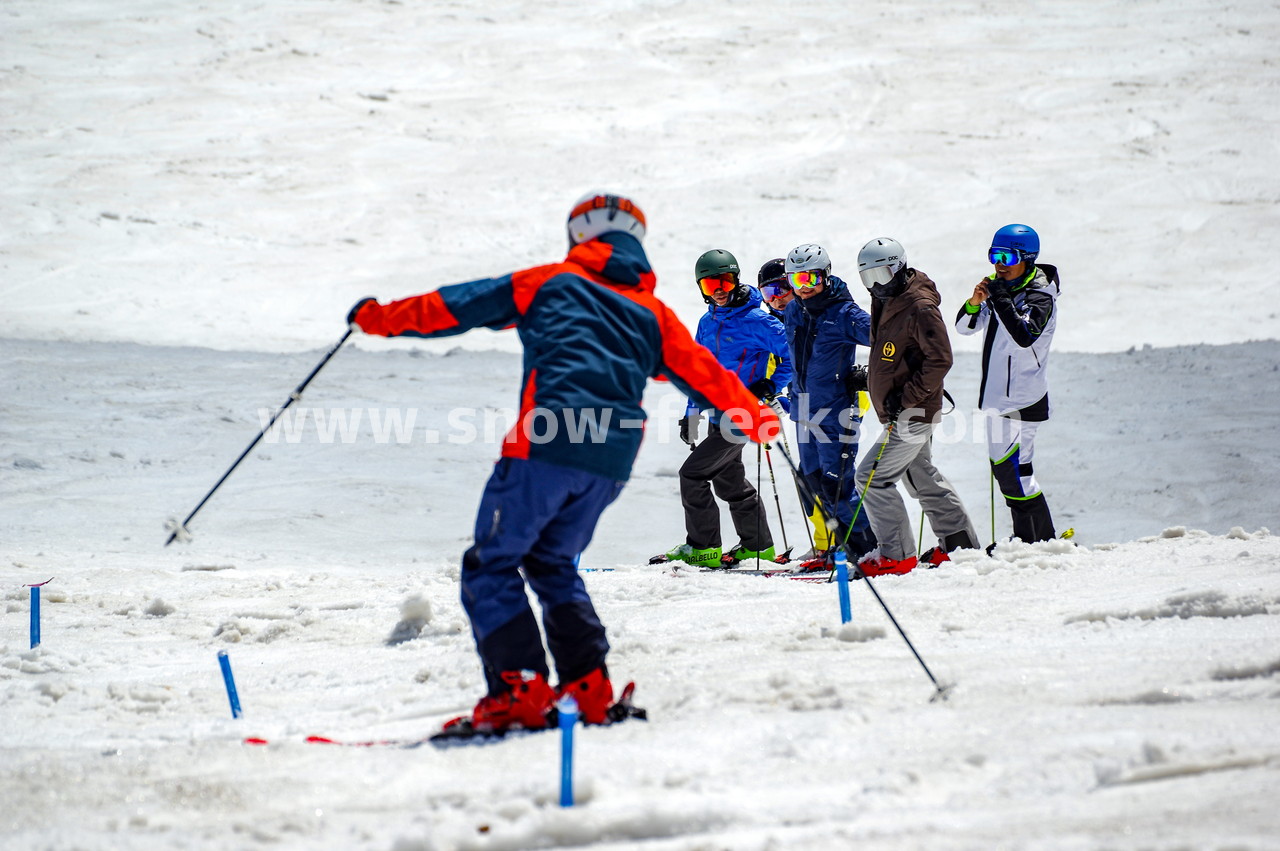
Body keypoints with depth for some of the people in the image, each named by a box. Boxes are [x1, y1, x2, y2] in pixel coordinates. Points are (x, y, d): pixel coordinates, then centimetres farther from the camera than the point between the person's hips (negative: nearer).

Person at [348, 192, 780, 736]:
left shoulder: (552, 283, 11)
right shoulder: (654, 315, 19)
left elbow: (459, 305, 11)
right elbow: (704, 373, 25)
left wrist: (383, 318, 20)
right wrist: (756, 418, 41)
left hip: (545, 447, -5)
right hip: (609, 465, 5)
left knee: (491, 566, 1)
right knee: (552, 564, 23)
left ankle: (520, 691, -12)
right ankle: (588, 687, 11)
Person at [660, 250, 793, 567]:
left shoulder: (756, 322, -14)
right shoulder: (707, 323, 10)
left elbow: (791, 357, -12)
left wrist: (769, 388, -21)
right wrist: (691, 412, 16)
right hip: (719, 416, 9)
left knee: (692, 474, -12)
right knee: (729, 481, 19)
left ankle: (702, 547, -5)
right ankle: (758, 545, 33)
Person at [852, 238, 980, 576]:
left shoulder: (920, 307, -18)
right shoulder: (886, 301, 10)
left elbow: (939, 360, -21)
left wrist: (906, 397, -22)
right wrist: (872, 375, 12)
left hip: (913, 413, -10)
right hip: (898, 412, 10)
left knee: (873, 478, -11)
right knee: (923, 478, 19)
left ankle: (896, 555, -6)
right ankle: (960, 544, 30)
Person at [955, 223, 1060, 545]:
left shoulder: (1040, 296, -13)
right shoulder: (1000, 287, 10)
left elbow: (1025, 336, -29)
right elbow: (965, 326, 9)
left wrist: (1000, 300, -32)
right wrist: (975, 303, -10)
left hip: (1022, 399, -9)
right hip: (998, 395, 9)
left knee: (1011, 467, -13)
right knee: (1005, 467, 14)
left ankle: (1038, 538, -8)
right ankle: (1028, 538, 22)